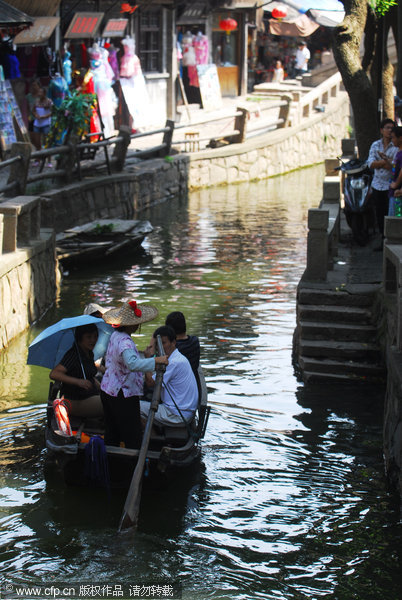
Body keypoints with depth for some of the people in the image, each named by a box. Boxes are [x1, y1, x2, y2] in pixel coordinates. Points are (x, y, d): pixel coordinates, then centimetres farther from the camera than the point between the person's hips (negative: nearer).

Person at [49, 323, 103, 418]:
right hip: (77, 402, -9)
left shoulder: (90, 354, 13)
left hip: (91, 395, 9)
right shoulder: (73, 354, -14)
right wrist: (78, 381, -32)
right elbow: (54, 374, -26)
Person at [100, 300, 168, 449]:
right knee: (133, 439, -5)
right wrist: (156, 360, -40)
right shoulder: (125, 342, -24)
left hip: (107, 391, 10)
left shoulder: (115, 336, 7)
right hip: (123, 396, -10)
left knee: (111, 436, 17)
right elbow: (133, 364, -42)